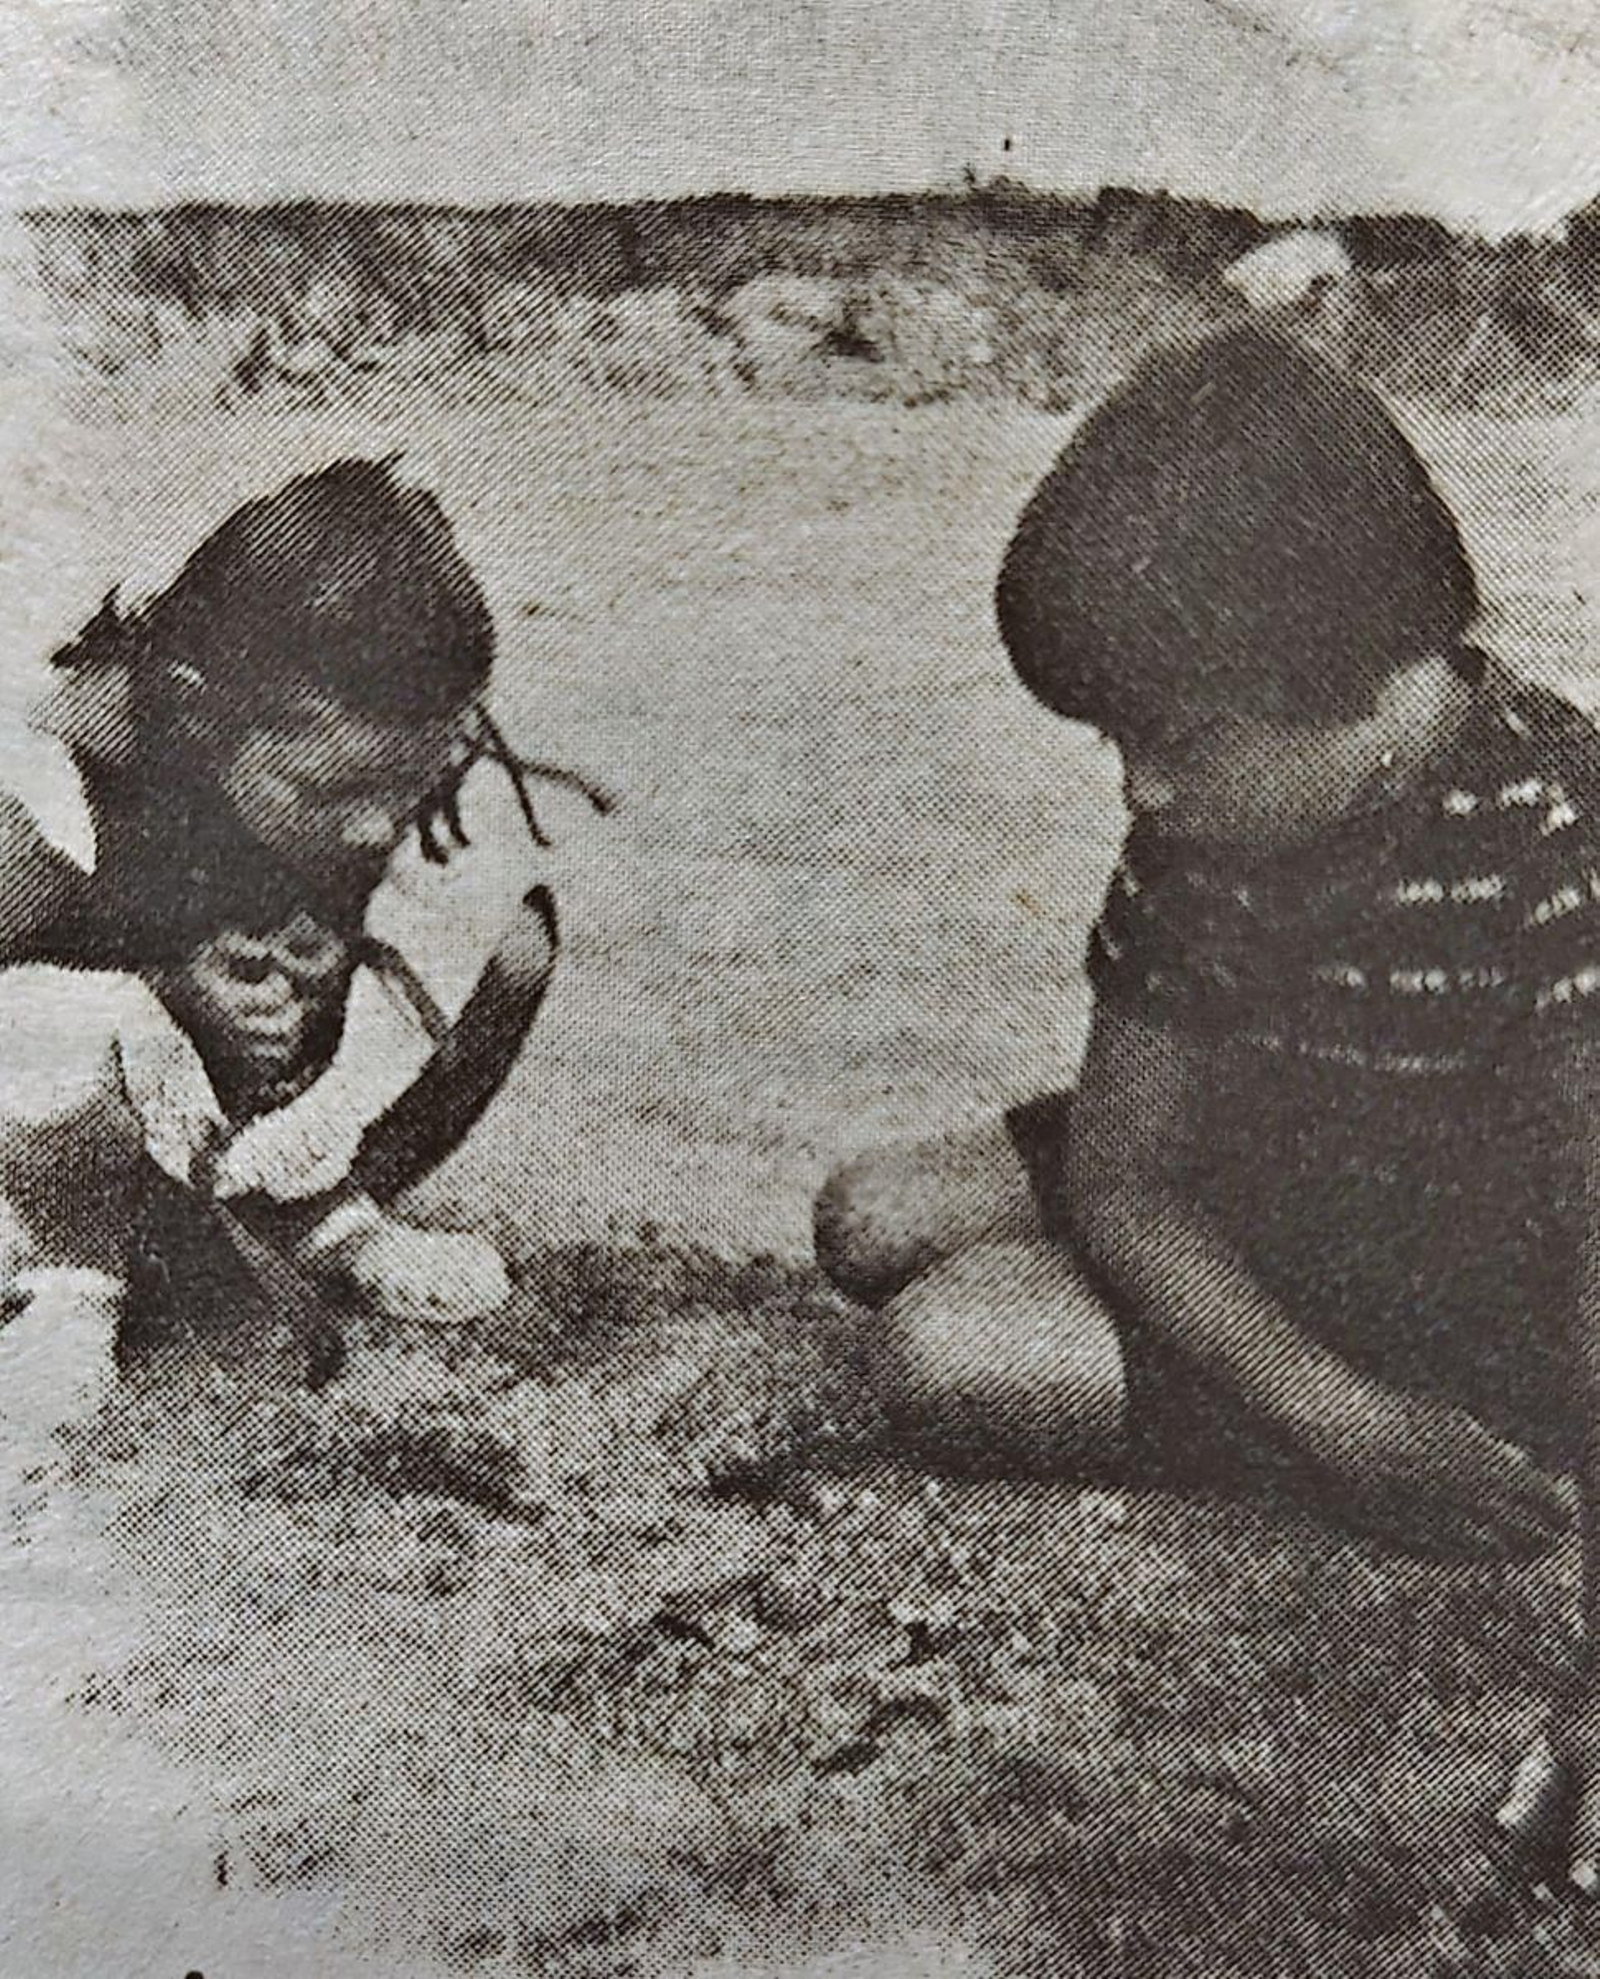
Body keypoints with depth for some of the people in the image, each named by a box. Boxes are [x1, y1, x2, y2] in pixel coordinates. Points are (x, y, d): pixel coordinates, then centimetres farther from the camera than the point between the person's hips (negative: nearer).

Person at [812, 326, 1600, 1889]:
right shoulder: (1211, 820, -9)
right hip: (1248, 1205, 7)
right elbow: (1117, 1172, -10)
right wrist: (1330, 1412, -22)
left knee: (946, 1352, -21)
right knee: (874, 1224, 0)